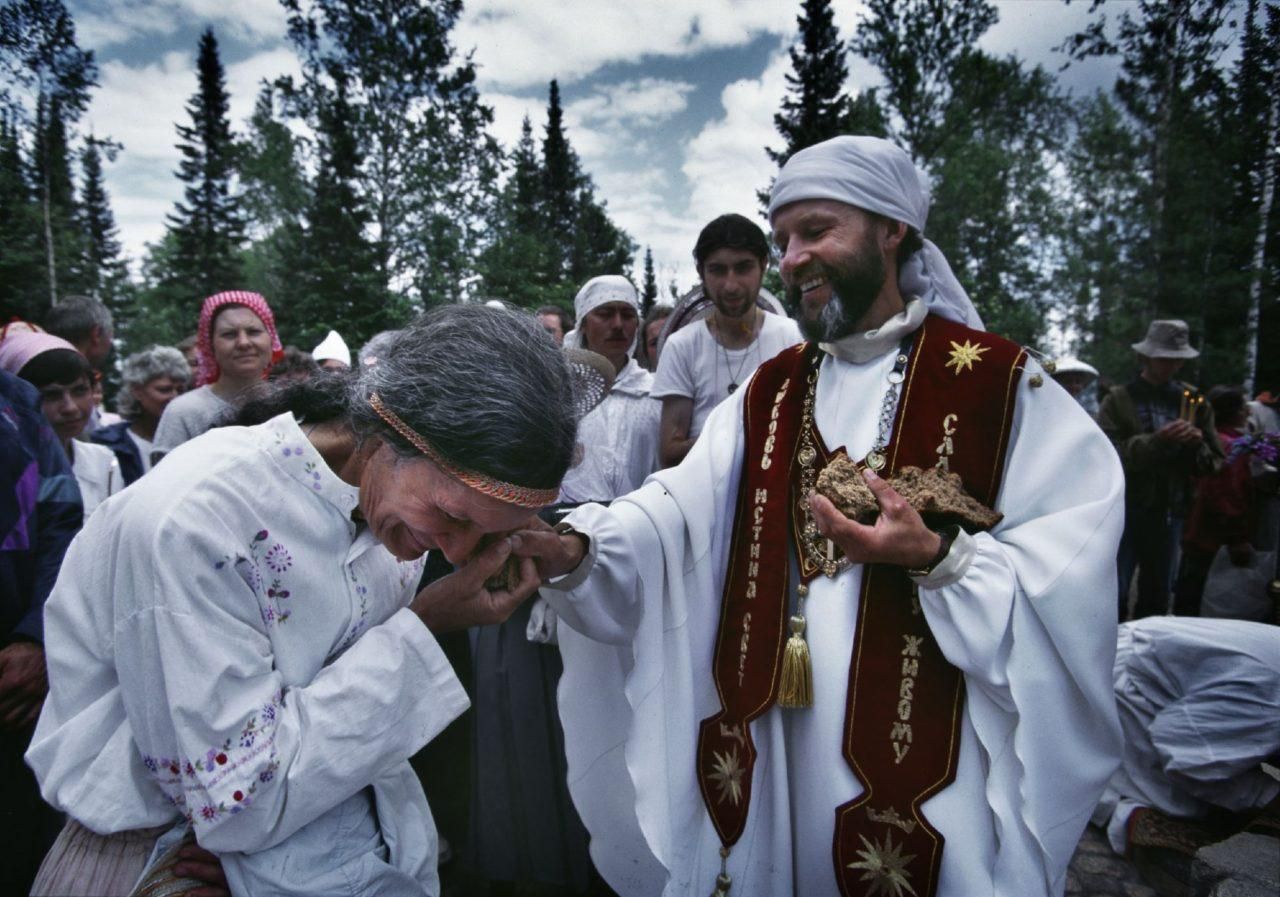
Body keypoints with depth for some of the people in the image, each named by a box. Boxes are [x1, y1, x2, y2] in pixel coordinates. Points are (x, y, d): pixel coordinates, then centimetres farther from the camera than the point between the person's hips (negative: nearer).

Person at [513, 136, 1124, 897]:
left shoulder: (1001, 384, -6)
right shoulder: (768, 393, 6)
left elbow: (1069, 573, -11)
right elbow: (676, 510, -6)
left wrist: (936, 559, -26)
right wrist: (577, 547, -23)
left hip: (924, 760, -3)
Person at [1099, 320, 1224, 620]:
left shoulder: (1193, 401, 10)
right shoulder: (1119, 400, -2)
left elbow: (1213, 462, 12)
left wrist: (1198, 445, -9)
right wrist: (1156, 441, -23)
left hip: (1171, 512, 5)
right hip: (1126, 508, -4)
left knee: (1158, 596, 15)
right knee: (1114, 595, -2)